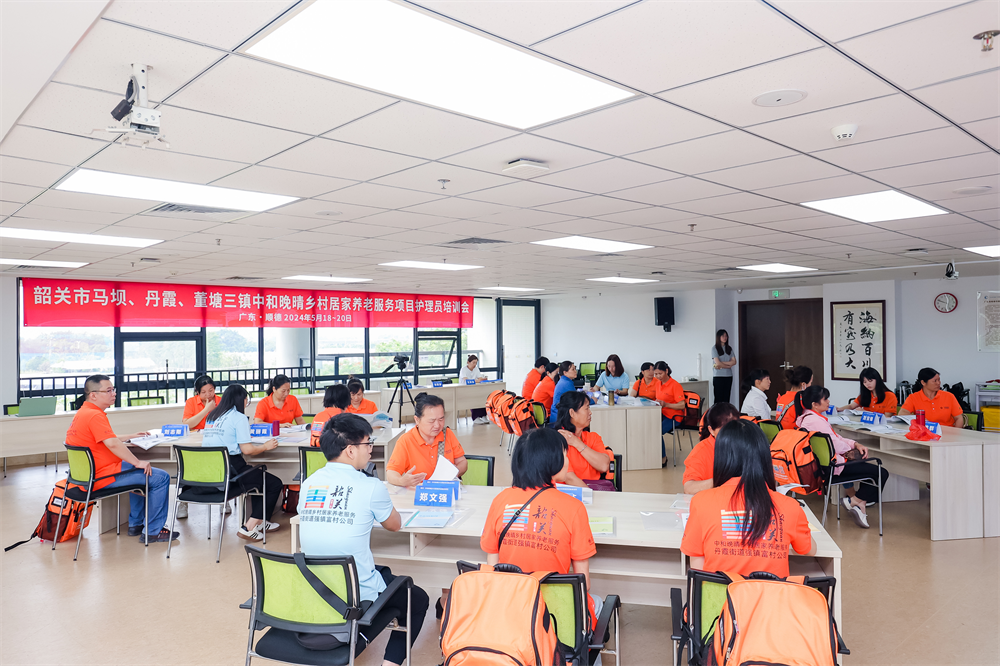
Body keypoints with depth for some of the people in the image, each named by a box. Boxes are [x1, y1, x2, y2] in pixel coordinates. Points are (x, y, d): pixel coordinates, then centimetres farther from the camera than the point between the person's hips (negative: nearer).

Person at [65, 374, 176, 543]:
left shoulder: (82, 413, 14)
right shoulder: (95, 415, -21)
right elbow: (113, 444, -29)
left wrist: (130, 437, 29)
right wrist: (137, 462, -22)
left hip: (89, 473, 12)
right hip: (102, 477, -12)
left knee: (136, 471, 33)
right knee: (161, 478, -12)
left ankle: (135, 524, 33)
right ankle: (153, 532, -4)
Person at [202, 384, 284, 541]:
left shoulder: (212, 416, 15)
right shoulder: (239, 417, -8)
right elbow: (247, 449, -12)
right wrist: (266, 446, 5)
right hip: (230, 469, -9)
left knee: (258, 476, 30)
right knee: (274, 484, 4)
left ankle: (259, 522, 35)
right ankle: (249, 528, 0)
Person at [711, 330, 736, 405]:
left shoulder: (729, 348, 12)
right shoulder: (715, 348, -2)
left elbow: (734, 362, 2)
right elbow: (718, 363, -11)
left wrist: (722, 364, -8)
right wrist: (728, 366, 1)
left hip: (728, 376, 5)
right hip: (718, 376, -5)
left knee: (726, 399, 4)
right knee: (718, 398, -5)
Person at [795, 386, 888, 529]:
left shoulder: (805, 418, 9)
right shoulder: (815, 420, -23)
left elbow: (834, 437, 14)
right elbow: (836, 446, -22)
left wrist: (856, 444, 2)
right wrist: (850, 447, 0)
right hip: (829, 468, -11)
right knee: (881, 474, -6)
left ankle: (850, 493, 28)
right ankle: (856, 500, 2)